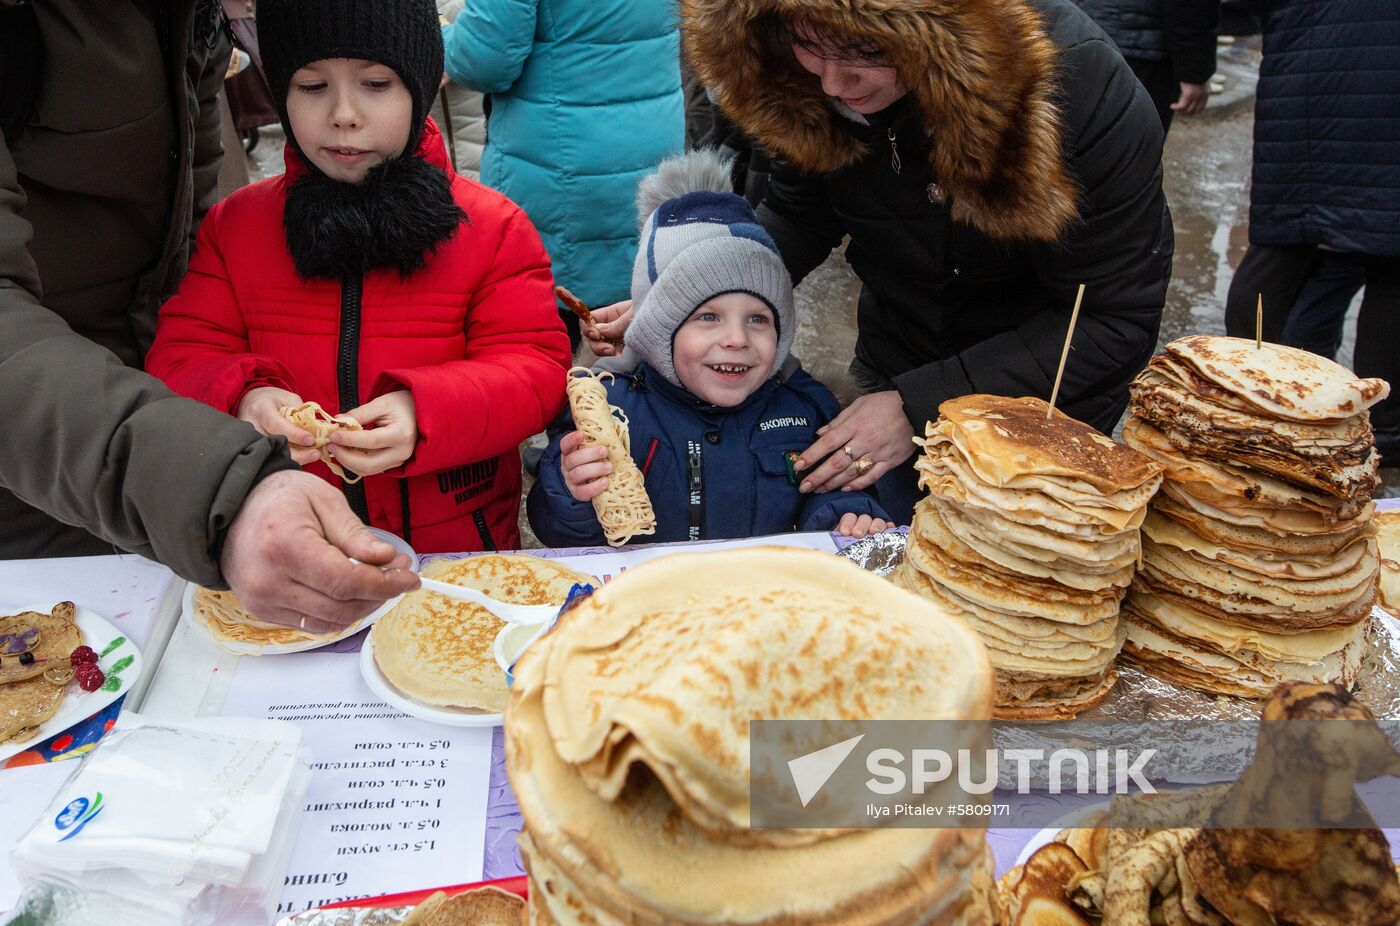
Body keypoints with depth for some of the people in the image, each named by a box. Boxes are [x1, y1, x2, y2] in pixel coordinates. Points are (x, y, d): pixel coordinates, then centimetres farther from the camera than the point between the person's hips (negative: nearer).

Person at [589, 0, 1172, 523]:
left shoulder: (1083, 87, -32)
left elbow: (1113, 320, -26)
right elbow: (799, 219, -4)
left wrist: (922, 407, -30)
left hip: (1051, 404, -3)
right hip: (893, 379, 3)